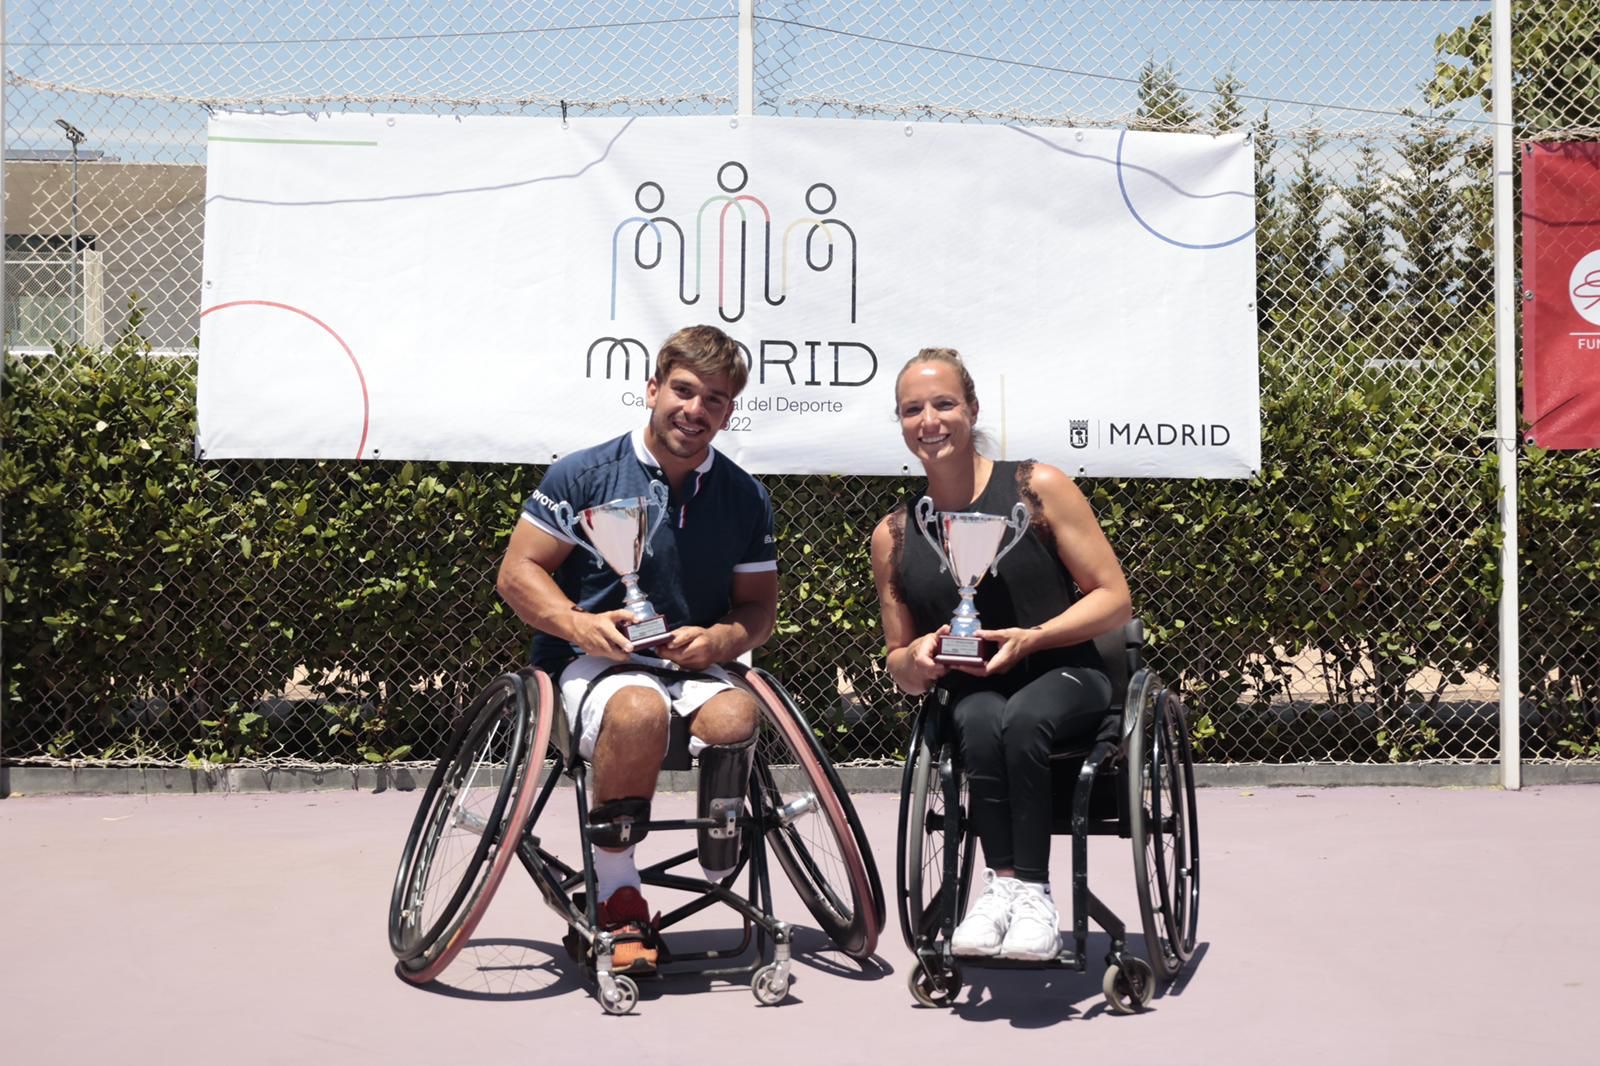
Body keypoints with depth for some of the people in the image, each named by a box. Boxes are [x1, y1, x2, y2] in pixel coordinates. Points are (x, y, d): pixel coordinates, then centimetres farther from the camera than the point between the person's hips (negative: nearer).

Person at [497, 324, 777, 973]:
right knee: (639, 709, -38)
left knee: (734, 717, -33)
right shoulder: (584, 475, 0)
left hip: (693, 667, 3)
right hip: (587, 662, -2)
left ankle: (727, 883, -10)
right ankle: (616, 897, -21)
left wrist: (719, 640, -12)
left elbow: (759, 607, 11)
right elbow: (518, 572, 0)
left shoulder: (745, 498, 9)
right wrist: (579, 625, -19)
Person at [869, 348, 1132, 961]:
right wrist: (917, 660, -11)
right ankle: (1004, 884, -27)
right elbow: (900, 668, 14)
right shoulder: (893, 535, 7)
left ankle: (1030, 889, -25)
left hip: (1064, 675, -2)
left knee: (1022, 719, -35)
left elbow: (1114, 598, -1)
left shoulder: (1037, 488, -2)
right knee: (983, 723, -34)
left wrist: (1030, 638, -15)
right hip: (971, 692, 2)